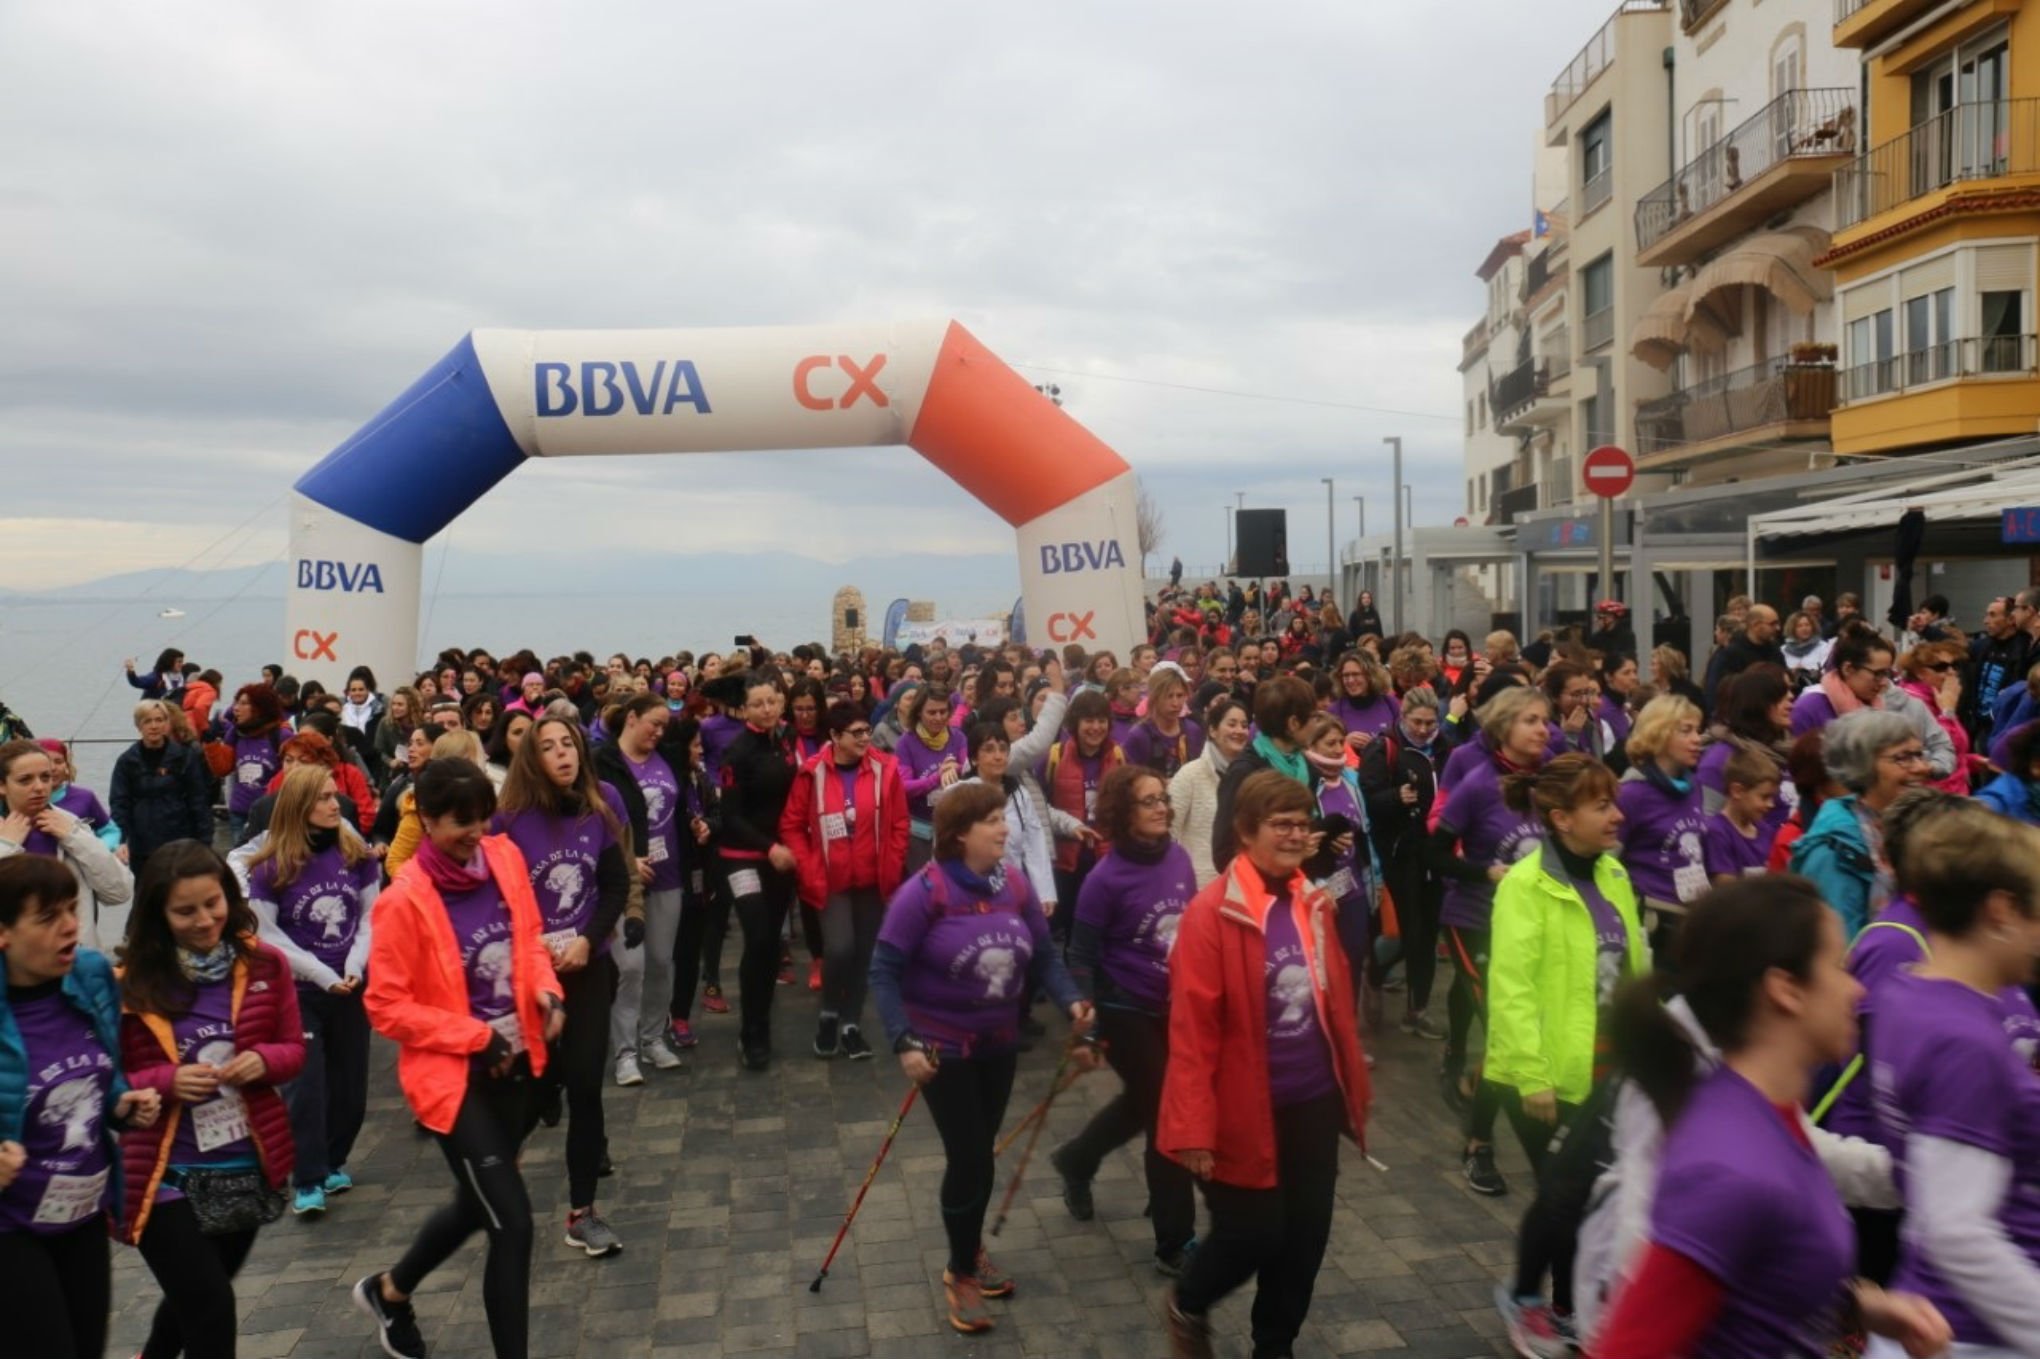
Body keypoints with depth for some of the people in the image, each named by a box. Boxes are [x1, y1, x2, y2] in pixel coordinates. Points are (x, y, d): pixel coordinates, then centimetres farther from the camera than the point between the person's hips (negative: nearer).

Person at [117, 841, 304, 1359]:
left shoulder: (266, 965, -5)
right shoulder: (130, 984, -14)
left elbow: (294, 1049, 5)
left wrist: (263, 1061, -16)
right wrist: (166, 1082, -23)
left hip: (246, 1167, 4)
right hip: (165, 1175, -4)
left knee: (195, 1299, 26)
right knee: (212, 1310, -6)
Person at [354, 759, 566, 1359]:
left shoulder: (505, 857, -3)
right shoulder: (404, 900, -19)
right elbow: (386, 1007, -15)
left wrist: (546, 990, -7)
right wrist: (476, 1037, -18)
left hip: (512, 1064, 7)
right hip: (454, 1076, -6)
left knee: (479, 1203, 23)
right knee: (513, 1223, -7)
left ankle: (389, 1290, 51)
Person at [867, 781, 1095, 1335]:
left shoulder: (1015, 886, -7)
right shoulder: (925, 891, -22)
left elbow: (1044, 957, -2)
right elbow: (884, 972, -19)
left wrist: (1072, 1002, -20)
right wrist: (905, 1042, -28)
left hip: (999, 1043, 5)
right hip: (943, 1047, -5)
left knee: (979, 1152, 18)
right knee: (969, 1158, -3)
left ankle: (969, 1250, 42)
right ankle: (962, 1274, 21)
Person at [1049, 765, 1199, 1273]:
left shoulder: (1178, 857, -4)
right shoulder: (1107, 879, -21)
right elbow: (1082, 957, -14)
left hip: (1175, 1006, 7)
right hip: (1128, 1014, -7)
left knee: (1143, 1105, 23)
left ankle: (1075, 1160, 51)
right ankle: (1175, 1244, 17)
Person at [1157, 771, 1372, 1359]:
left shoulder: (1313, 903, 4)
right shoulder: (1211, 913, -17)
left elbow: (1336, 998, 13)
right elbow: (1191, 1029, -18)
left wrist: (1352, 1082, 14)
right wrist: (1194, 1127, -19)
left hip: (1314, 1101, 6)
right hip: (1248, 1108, -6)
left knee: (1305, 1235, 13)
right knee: (1254, 1233, 3)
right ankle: (1186, 1306, 34)